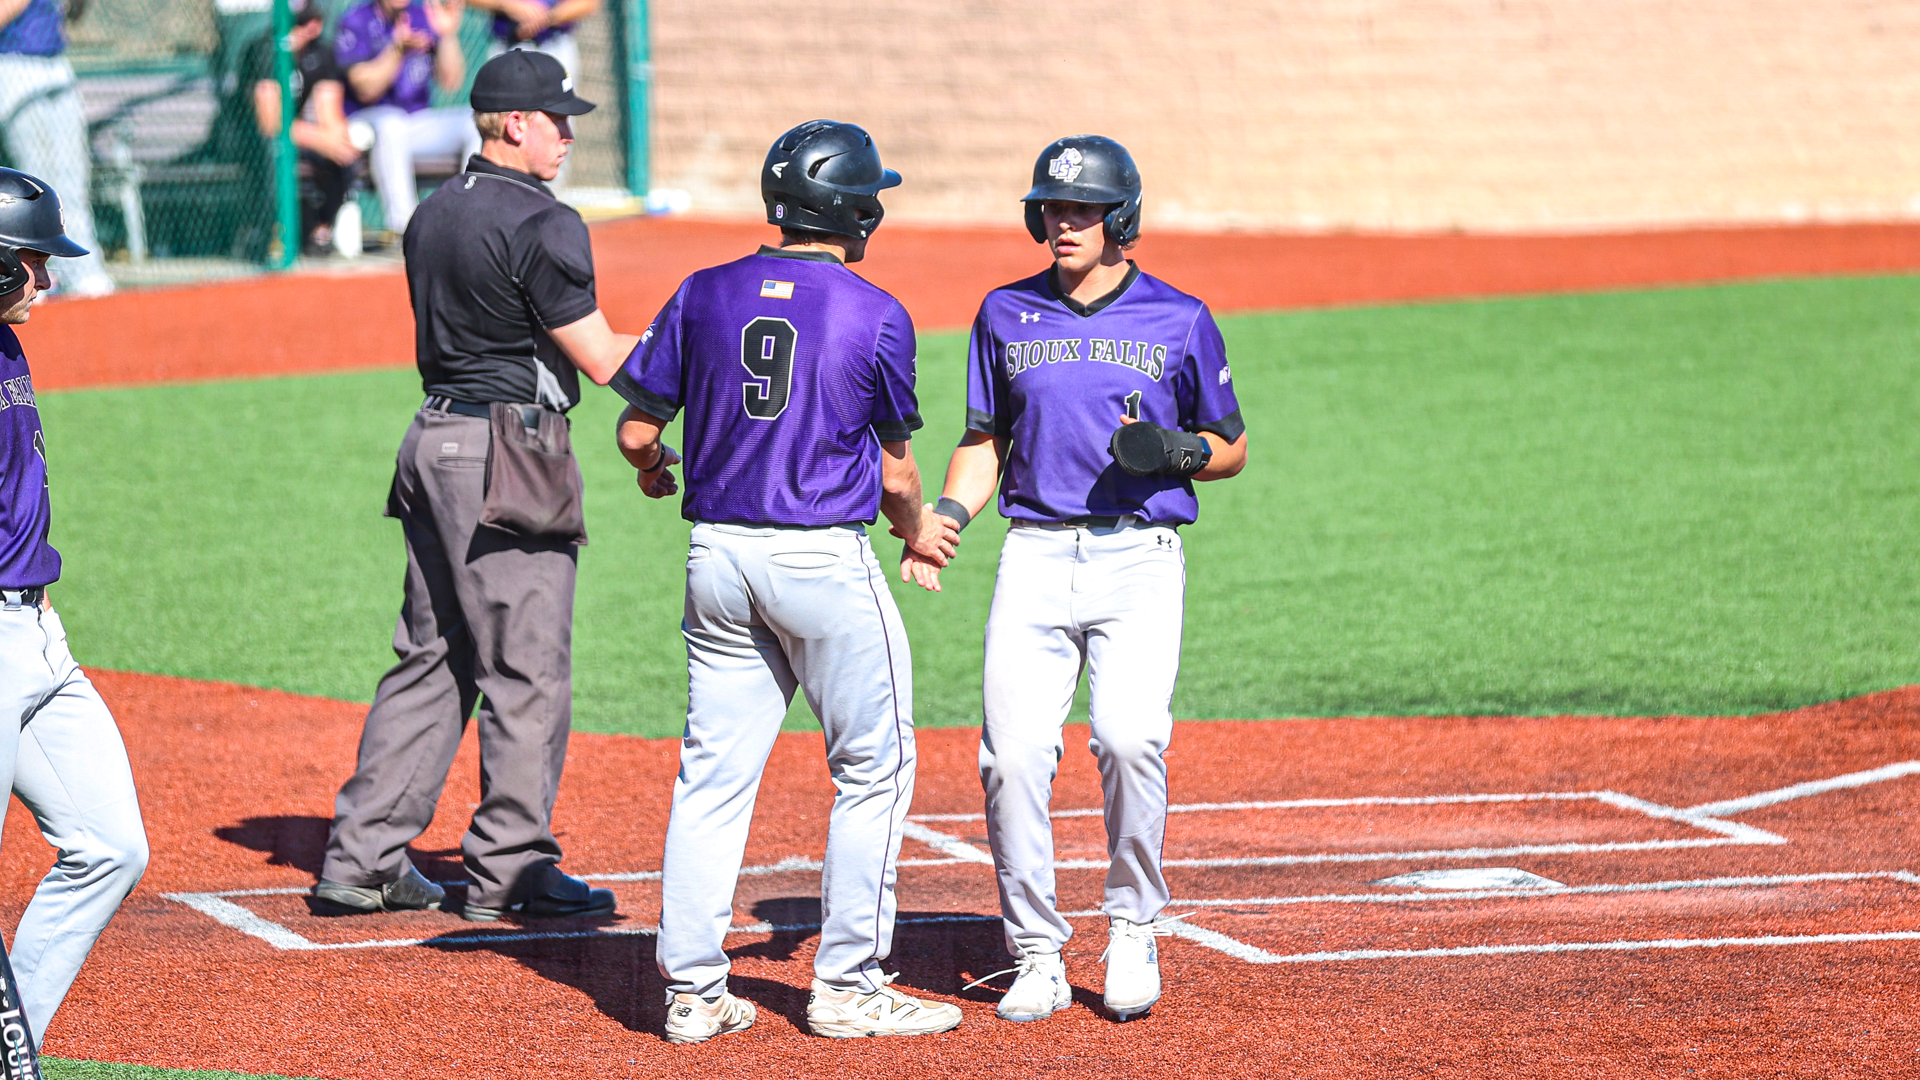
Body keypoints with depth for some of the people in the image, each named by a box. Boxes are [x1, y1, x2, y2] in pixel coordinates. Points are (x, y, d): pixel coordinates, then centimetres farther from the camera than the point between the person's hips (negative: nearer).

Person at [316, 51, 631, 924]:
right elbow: (600, 360, -14)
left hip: (433, 441, 9)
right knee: (527, 670, -1)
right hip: (508, 451, -9)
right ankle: (510, 870, 2)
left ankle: (362, 855, 10)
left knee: (431, 658, 12)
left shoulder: (431, 217, 13)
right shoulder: (540, 224, -14)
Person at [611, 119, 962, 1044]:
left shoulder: (703, 296, 4)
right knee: (873, 768, 7)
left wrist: (652, 473, 29)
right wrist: (916, 530, 24)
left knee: (713, 771, 9)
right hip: (825, 561, -4)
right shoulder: (876, 316, -6)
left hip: (717, 552, 4)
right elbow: (894, 469, 2)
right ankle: (846, 986, 5)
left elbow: (636, 429, 5)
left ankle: (691, 988, 7)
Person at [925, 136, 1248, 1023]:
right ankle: (1035, 955, 3)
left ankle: (1133, 933, -2)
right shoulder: (1006, 315, 12)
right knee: (1014, 754, -10)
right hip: (1035, 557, 3)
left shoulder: (1179, 320, 5)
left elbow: (1231, 449, 11)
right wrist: (947, 513, -2)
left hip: (1140, 558, -2)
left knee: (1130, 740, -22)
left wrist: (1173, 450, -10)